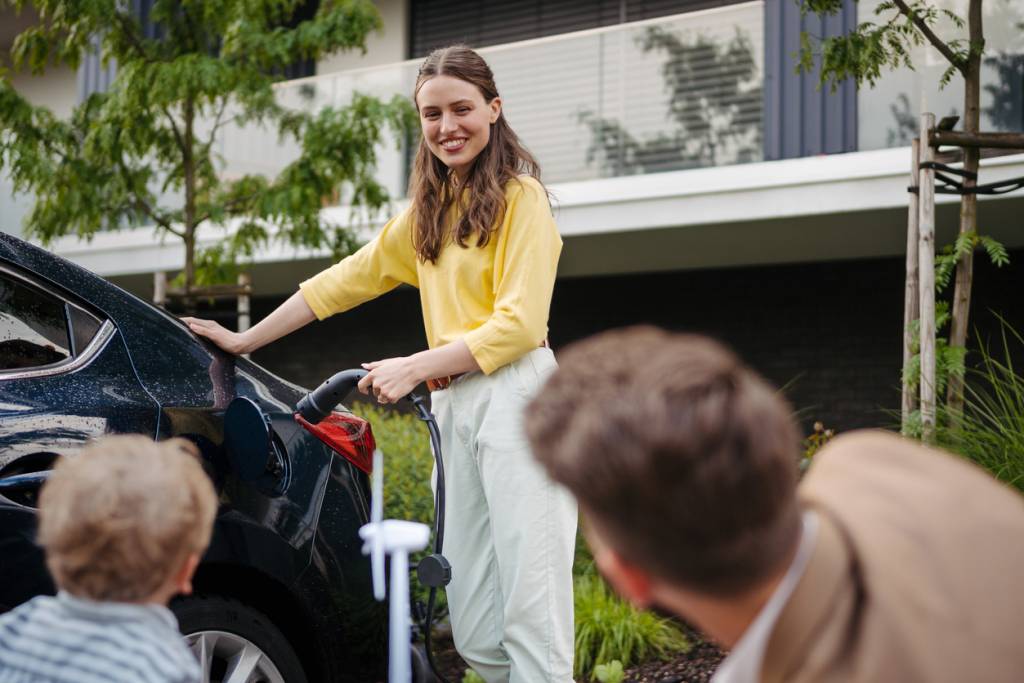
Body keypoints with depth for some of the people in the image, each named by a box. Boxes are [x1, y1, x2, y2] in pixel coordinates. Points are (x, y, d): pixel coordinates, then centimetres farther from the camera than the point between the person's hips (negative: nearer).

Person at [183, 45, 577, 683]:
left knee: (529, 612, -11)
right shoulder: (428, 209, 21)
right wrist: (245, 339, 24)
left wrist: (414, 367, -12)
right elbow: (349, 278, 24)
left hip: (514, 396, -7)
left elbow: (519, 324, -10)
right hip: (454, 406, 7)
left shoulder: (520, 195, -2)